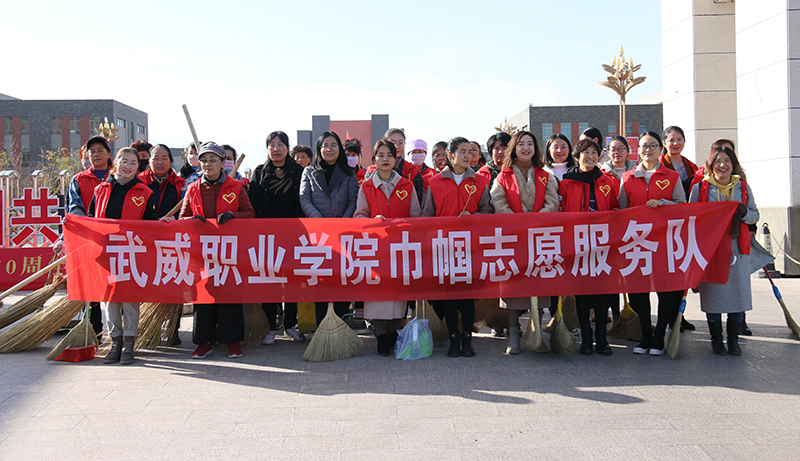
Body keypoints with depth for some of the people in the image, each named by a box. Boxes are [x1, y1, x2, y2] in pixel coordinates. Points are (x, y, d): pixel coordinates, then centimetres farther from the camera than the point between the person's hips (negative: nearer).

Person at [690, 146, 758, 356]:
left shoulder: (743, 187, 10)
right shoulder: (699, 188, 4)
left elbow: (755, 214, 13)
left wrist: (744, 214, -8)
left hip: (737, 247, 2)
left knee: (738, 290, 1)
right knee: (712, 291, 0)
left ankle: (733, 338, 15)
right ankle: (716, 338, 14)